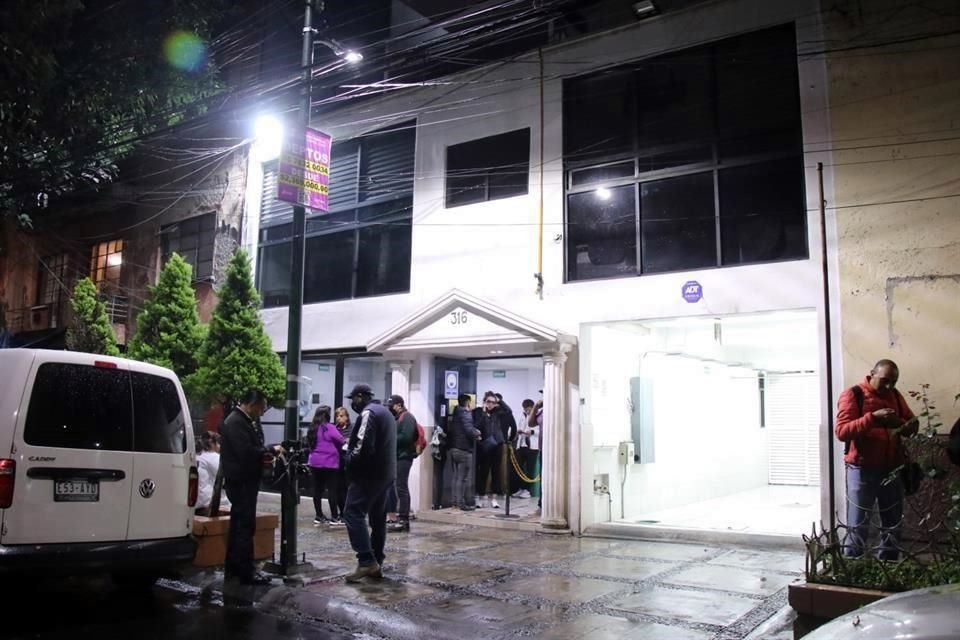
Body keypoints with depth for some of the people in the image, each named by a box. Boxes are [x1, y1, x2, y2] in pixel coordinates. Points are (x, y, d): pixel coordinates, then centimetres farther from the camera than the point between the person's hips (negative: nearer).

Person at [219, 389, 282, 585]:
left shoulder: (245, 421, 16)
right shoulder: (235, 422, -17)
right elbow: (246, 452, -26)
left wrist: (267, 453, 1)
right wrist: (271, 450, -16)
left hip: (245, 480, 11)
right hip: (240, 481, -11)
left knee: (239, 525, 15)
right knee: (246, 525, -9)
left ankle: (233, 569, 23)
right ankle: (246, 572, -7)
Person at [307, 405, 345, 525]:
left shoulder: (313, 428, 9)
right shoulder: (329, 427, -12)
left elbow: (310, 444, 17)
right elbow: (341, 440, -17)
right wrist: (345, 440, 3)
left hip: (314, 462, 6)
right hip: (329, 462, -6)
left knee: (317, 489, 9)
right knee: (332, 489, 0)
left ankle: (319, 516, 14)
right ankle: (334, 516, 2)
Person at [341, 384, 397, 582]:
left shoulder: (368, 413, -12)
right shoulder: (385, 412, 20)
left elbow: (363, 446, -22)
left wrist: (350, 460, -5)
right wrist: (350, 444, 16)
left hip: (369, 474, -10)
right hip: (385, 473, 10)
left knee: (354, 514, -13)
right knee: (378, 518, 12)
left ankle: (366, 561, -20)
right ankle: (376, 563, 16)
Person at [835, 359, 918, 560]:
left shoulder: (895, 396, 10)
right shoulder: (853, 395, -8)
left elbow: (912, 424, 12)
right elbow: (842, 431, -17)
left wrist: (903, 424, -11)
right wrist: (872, 417, -27)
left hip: (892, 469, 6)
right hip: (862, 470, -6)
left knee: (893, 524, 15)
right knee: (858, 527, -4)